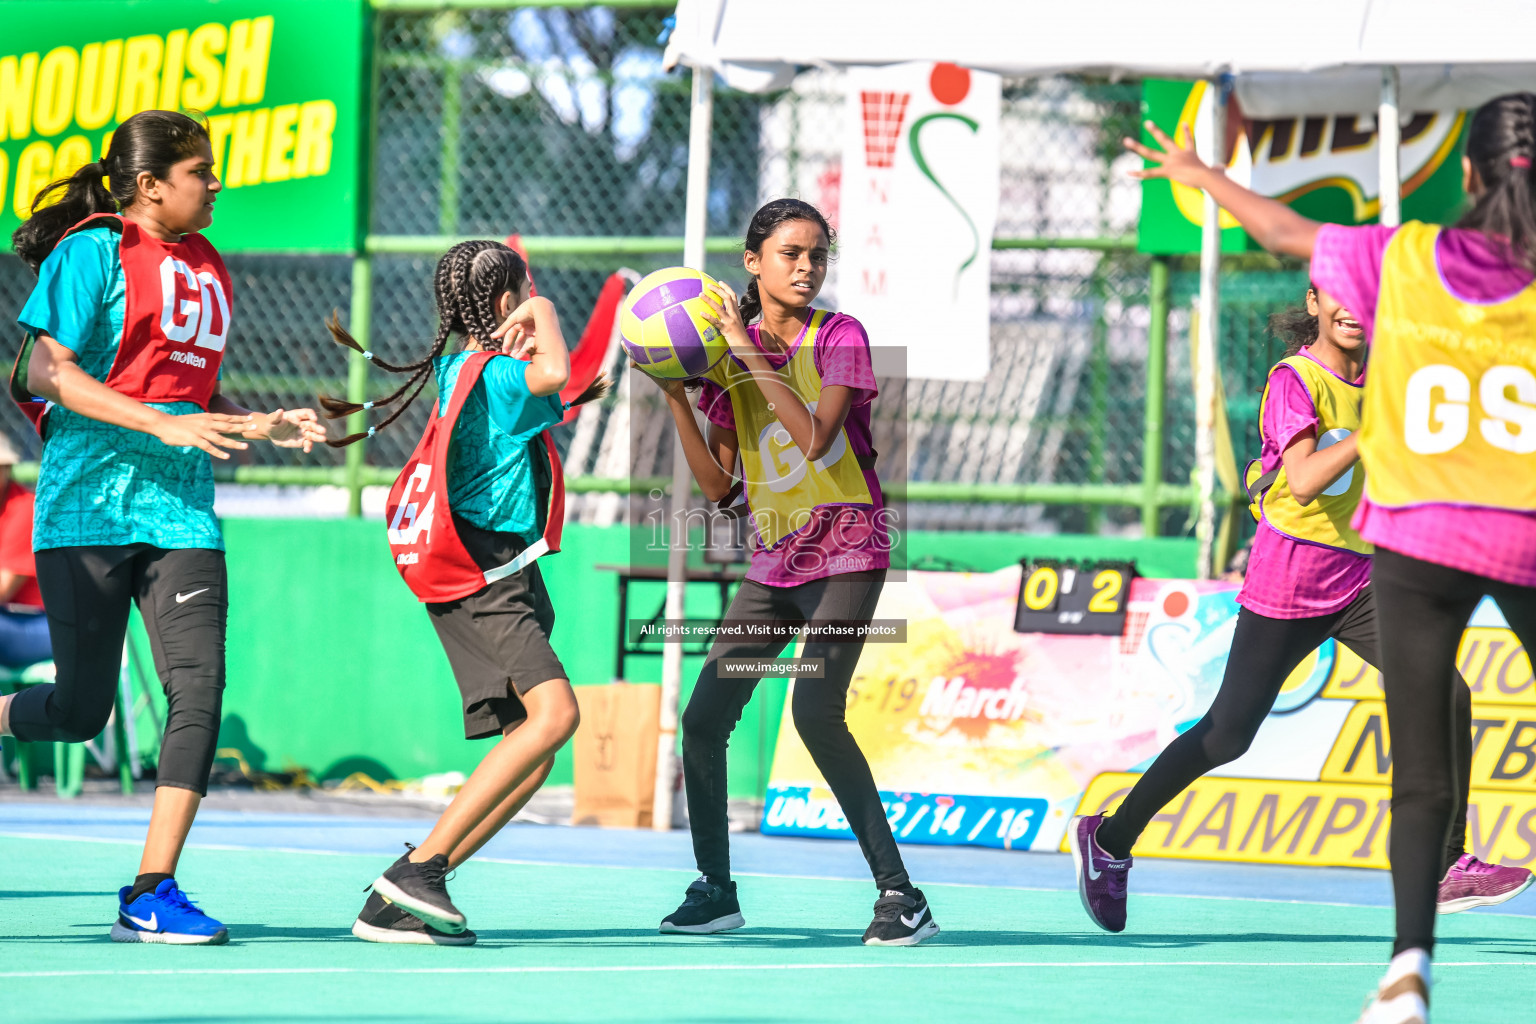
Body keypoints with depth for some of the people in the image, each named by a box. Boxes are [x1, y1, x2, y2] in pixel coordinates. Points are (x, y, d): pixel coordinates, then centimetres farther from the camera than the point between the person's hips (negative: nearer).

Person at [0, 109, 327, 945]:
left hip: (180, 513, 6)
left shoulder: (207, 270, 16)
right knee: (80, 710, -4)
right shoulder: (94, 252, -5)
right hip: (89, 502, -6)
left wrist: (267, 426, 9)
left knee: (199, 688, -11)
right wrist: (164, 425, -19)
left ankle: (152, 891, -7)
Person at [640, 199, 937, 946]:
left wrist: (751, 353, -21)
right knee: (703, 718, -1)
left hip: (845, 550, -6)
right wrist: (677, 397, -6)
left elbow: (814, 436, -24)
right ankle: (715, 890, 15)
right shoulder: (728, 358, 5)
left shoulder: (839, 336, -8)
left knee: (815, 710, -22)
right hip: (772, 562, 6)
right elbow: (719, 487, 4)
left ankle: (899, 893, -19)